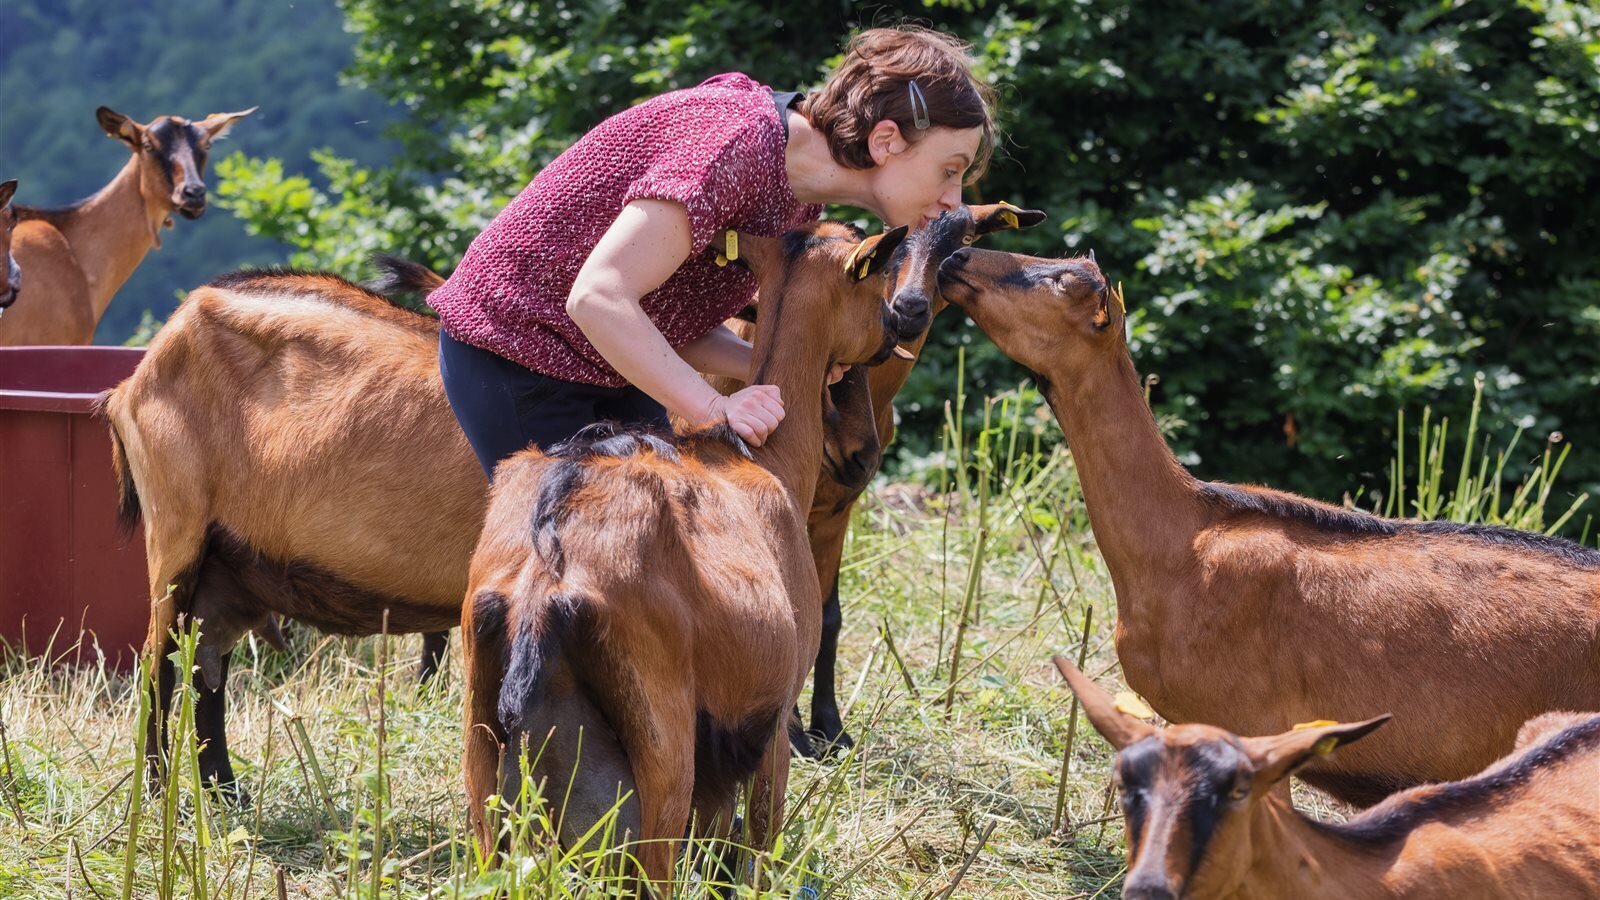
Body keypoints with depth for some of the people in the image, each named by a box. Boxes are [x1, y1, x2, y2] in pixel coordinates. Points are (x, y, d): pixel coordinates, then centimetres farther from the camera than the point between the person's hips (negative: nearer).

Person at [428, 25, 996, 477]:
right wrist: (714, 410, -33)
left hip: (609, 371, 9)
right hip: (514, 354, -9)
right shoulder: (738, 139, -28)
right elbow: (598, 297, -34)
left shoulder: (800, 202, 2)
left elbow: (677, 326, 2)